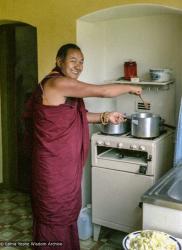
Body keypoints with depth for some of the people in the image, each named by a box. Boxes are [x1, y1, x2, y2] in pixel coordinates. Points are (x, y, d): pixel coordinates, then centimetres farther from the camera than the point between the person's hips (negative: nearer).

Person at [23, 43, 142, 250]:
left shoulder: (64, 86, 12)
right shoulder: (58, 82, -20)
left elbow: (77, 116, 18)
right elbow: (102, 91, -20)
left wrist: (105, 117, 8)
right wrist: (130, 88, -6)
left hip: (66, 162, 10)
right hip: (53, 164, -10)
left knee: (66, 210, 21)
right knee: (55, 212, 6)